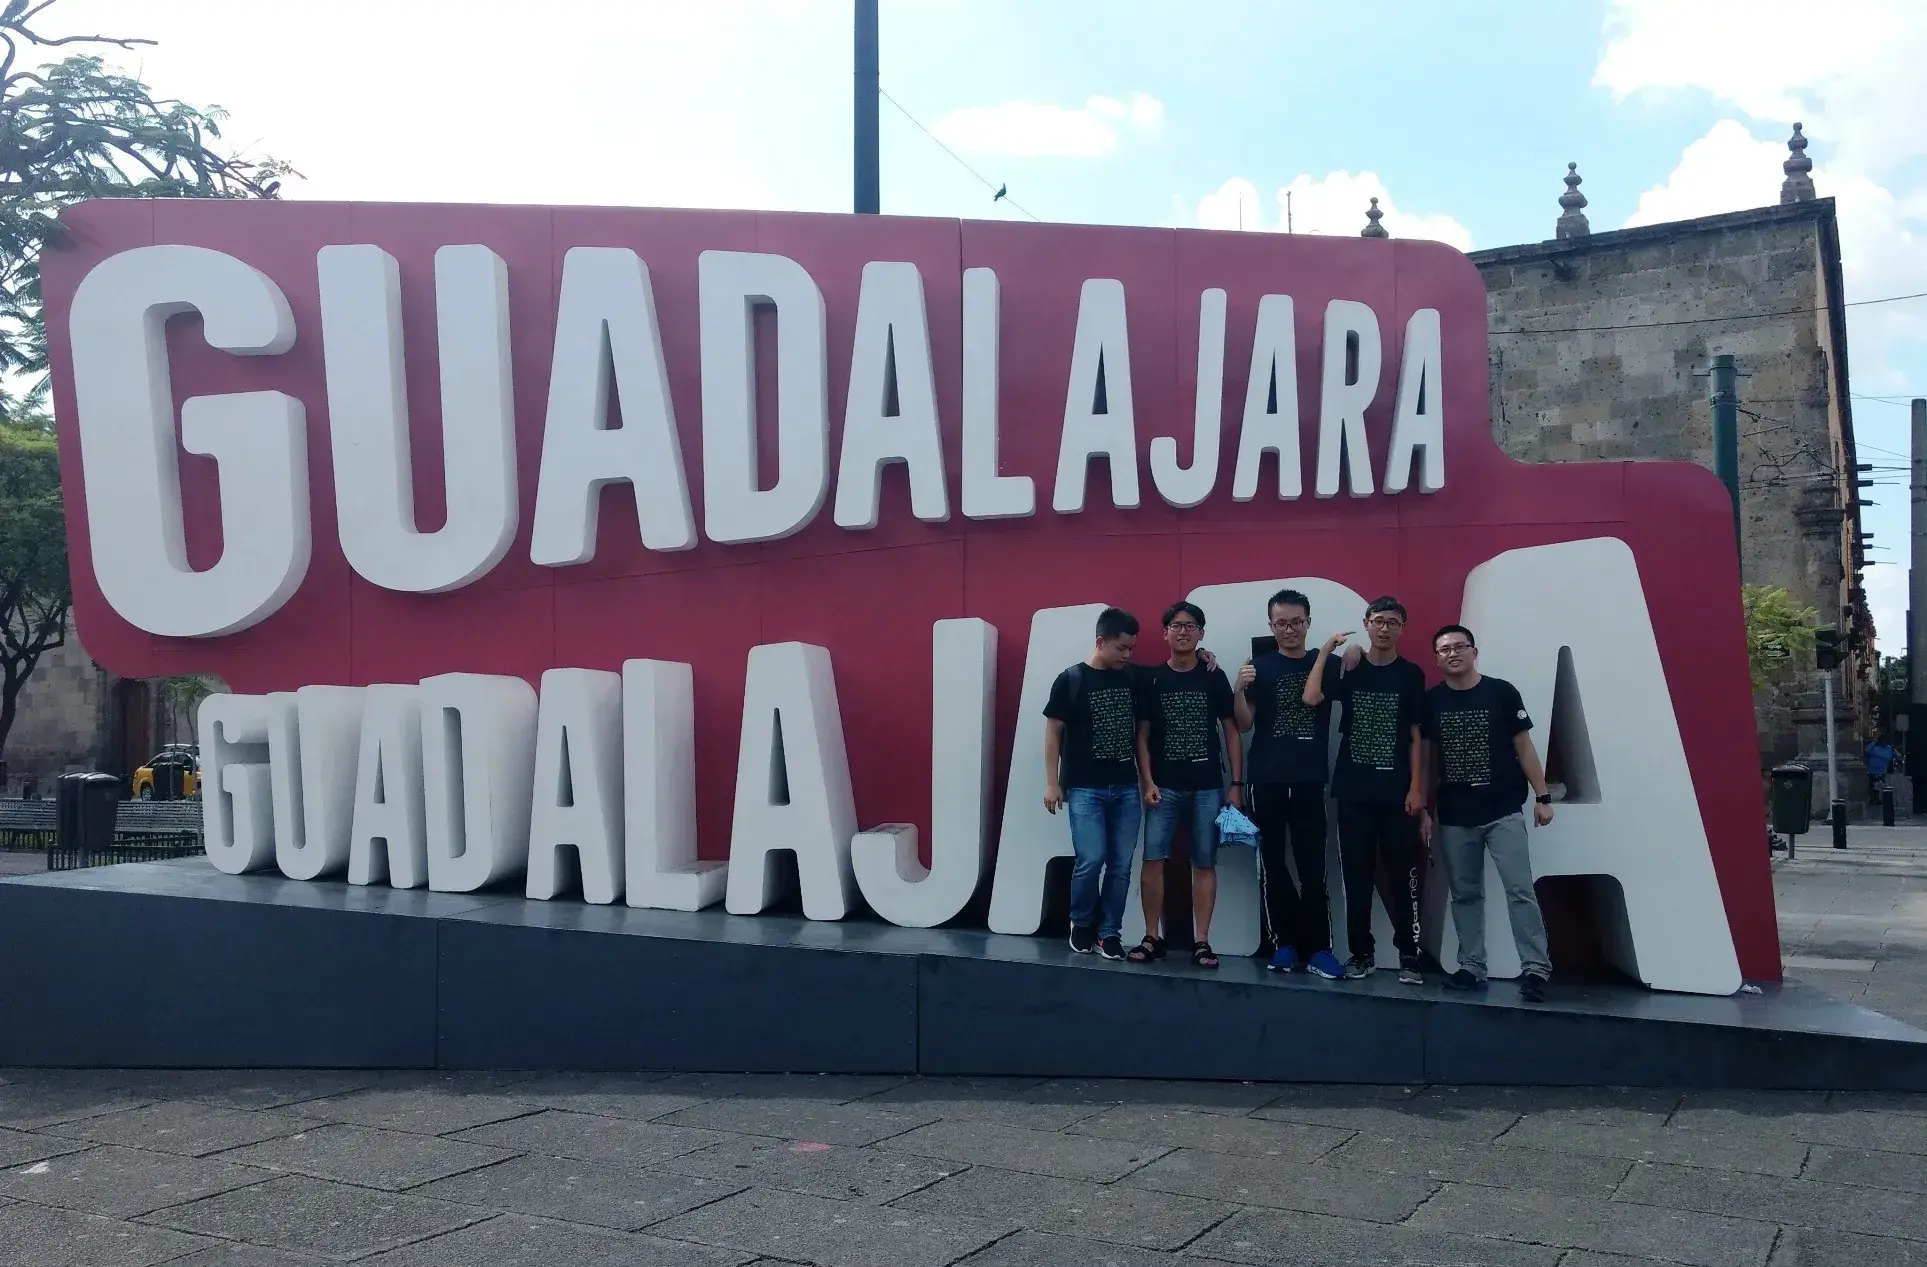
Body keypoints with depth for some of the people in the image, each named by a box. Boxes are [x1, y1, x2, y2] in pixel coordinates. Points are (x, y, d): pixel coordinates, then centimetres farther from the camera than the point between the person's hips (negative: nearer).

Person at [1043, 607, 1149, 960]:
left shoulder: (1132, 680, 7)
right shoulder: (1070, 680, -3)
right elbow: (1053, 731, -1)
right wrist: (1052, 782, -4)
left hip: (1126, 788, 4)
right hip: (1085, 788, -4)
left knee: (1121, 864, 2)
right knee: (1091, 860, -10)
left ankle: (1109, 932, 14)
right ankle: (1081, 925, 12)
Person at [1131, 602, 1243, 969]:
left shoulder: (1214, 677, 4)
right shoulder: (1151, 678, 4)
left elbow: (1231, 731, 6)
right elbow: (1142, 735, 5)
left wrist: (1236, 783, 0)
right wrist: (1147, 781, -5)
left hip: (1208, 786, 0)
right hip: (1164, 785, 0)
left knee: (1204, 863, 1)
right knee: (1153, 859, -7)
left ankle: (1201, 941, 7)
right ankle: (1153, 938, 3)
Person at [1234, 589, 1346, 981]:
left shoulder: (1326, 664, 9)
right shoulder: (1260, 666, 4)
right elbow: (1244, 724, -1)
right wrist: (1240, 688, -19)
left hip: (1310, 779, 0)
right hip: (1266, 779, 0)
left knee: (1312, 866, -2)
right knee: (1273, 863, 4)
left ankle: (1318, 949, 0)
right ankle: (1284, 944, 11)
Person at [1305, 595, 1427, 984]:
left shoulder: (1411, 674, 3)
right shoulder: (1348, 669, 6)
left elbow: (1416, 736, 1)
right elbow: (1310, 698, -12)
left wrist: (1416, 787, -5)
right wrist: (1325, 651, -11)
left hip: (1397, 790, -1)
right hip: (1353, 789, 1)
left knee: (1403, 874, -1)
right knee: (1357, 873, 5)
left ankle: (1409, 955, 6)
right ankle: (1362, 952, 13)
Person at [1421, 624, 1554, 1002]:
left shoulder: (1502, 692, -2)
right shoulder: (1431, 701, 3)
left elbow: (1523, 746, 2)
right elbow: (1427, 755, 9)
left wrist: (1542, 796, -2)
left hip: (1503, 811, -2)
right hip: (1454, 817, 3)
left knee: (1520, 890, -7)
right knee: (1465, 894, 8)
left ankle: (1536, 969, -5)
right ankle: (1472, 968, 16)